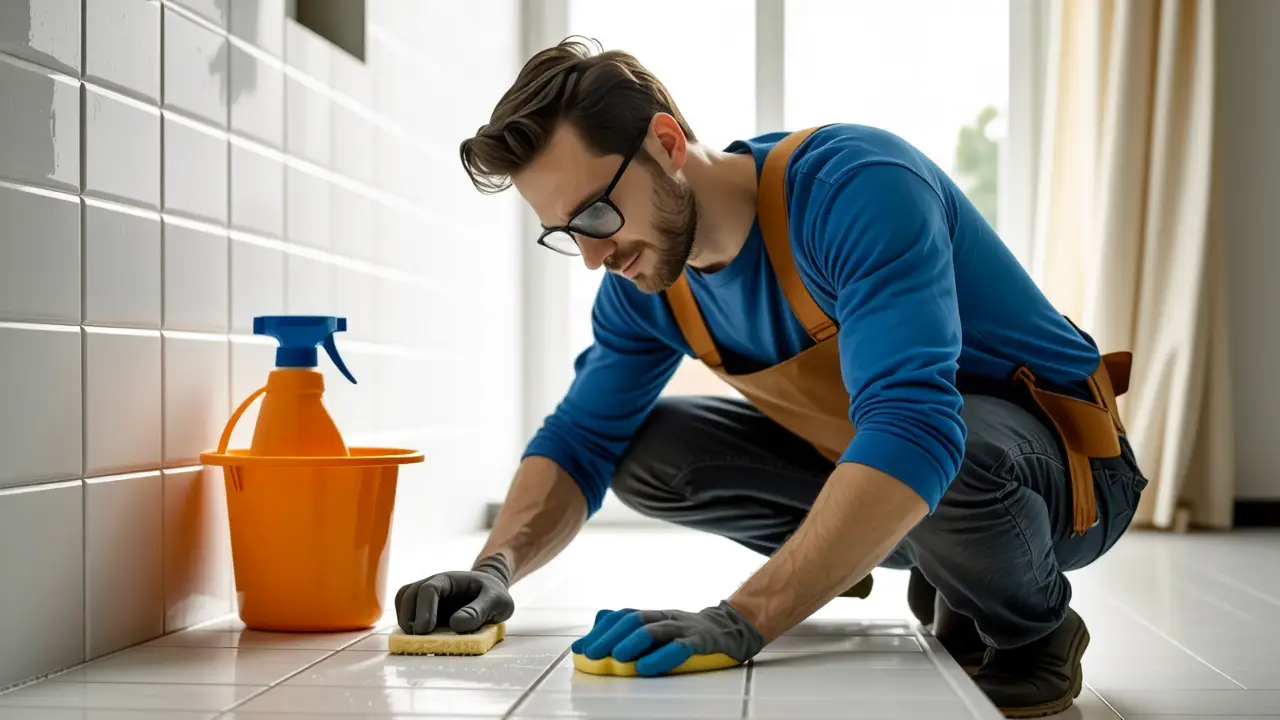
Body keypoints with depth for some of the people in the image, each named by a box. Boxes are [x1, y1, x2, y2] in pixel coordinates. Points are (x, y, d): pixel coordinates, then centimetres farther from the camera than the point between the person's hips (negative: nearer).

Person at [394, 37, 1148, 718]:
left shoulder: (854, 186, -31)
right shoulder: (644, 280, -7)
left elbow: (914, 431, -42)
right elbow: (579, 442, 0)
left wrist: (740, 621, -50)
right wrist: (497, 568, -22)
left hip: (1061, 464, -7)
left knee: (954, 453, -41)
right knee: (646, 451, -4)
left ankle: (1034, 631, -5)